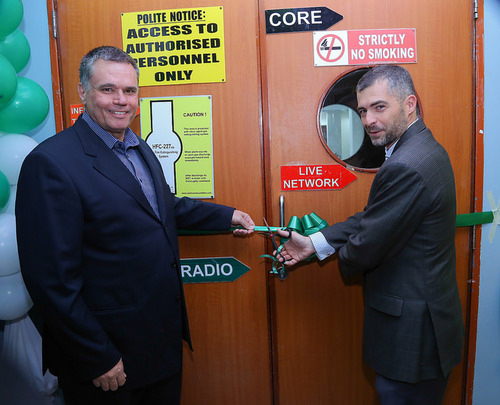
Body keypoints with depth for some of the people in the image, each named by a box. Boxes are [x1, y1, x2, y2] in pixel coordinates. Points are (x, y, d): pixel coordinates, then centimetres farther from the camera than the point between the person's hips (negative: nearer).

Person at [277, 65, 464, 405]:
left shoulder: (405, 166, -28)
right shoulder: (425, 148, 6)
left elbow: (368, 245, -21)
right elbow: (371, 216, 7)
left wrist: (343, 259, 2)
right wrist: (315, 243, 3)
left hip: (410, 328, -9)